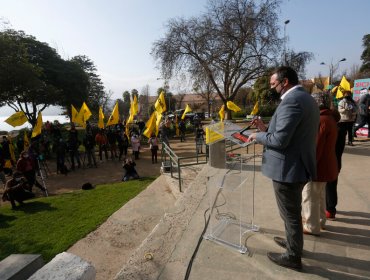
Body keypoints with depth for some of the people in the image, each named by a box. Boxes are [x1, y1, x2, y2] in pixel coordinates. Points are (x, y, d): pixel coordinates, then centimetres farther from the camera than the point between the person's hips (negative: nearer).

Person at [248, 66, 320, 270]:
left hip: (288, 168, -10)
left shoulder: (291, 101, -22)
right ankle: (292, 242, 47)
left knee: (290, 214, 8)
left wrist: (258, 136, -11)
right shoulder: (306, 98, 12)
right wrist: (266, 128, 7)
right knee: (293, 211, 26)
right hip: (298, 165, 10)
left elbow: (280, 140, -27)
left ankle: (293, 256, 27)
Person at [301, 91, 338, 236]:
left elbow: (316, 148, -26)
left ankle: (312, 227, 16)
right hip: (326, 165, 10)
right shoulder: (329, 118, 10)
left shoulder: (321, 120, -23)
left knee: (310, 196, 3)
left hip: (318, 166, -10)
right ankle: (320, 220, 39)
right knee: (319, 194, 23)